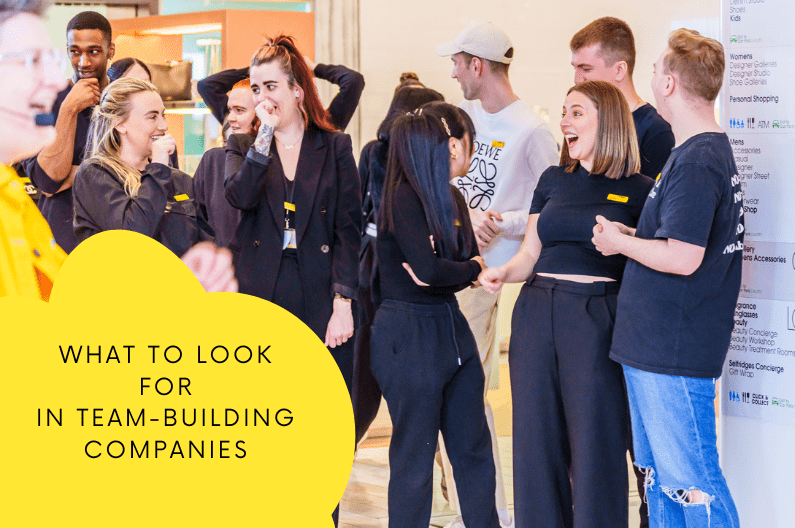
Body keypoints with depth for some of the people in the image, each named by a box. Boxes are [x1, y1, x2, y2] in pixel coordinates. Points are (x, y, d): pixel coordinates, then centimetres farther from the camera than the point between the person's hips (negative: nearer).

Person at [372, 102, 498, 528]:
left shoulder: (451, 198, 12)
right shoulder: (404, 198, -14)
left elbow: (469, 269, 6)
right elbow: (429, 269, -23)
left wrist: (444, 272, -14)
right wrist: (472, 267, -5)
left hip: (451, 327, 8)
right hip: (408, 336, -8)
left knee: (473, 446, 10)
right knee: (414, 455, 2)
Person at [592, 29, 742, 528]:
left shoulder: (696, 161, -18)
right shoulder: (712, 151, 14)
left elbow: (683, 258, -23)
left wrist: (622, 242, -9)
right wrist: (634, 236, 13)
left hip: (674, 353, -10)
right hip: (653, 346, 10)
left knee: (691, 483, -6)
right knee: (659, 479, 16)